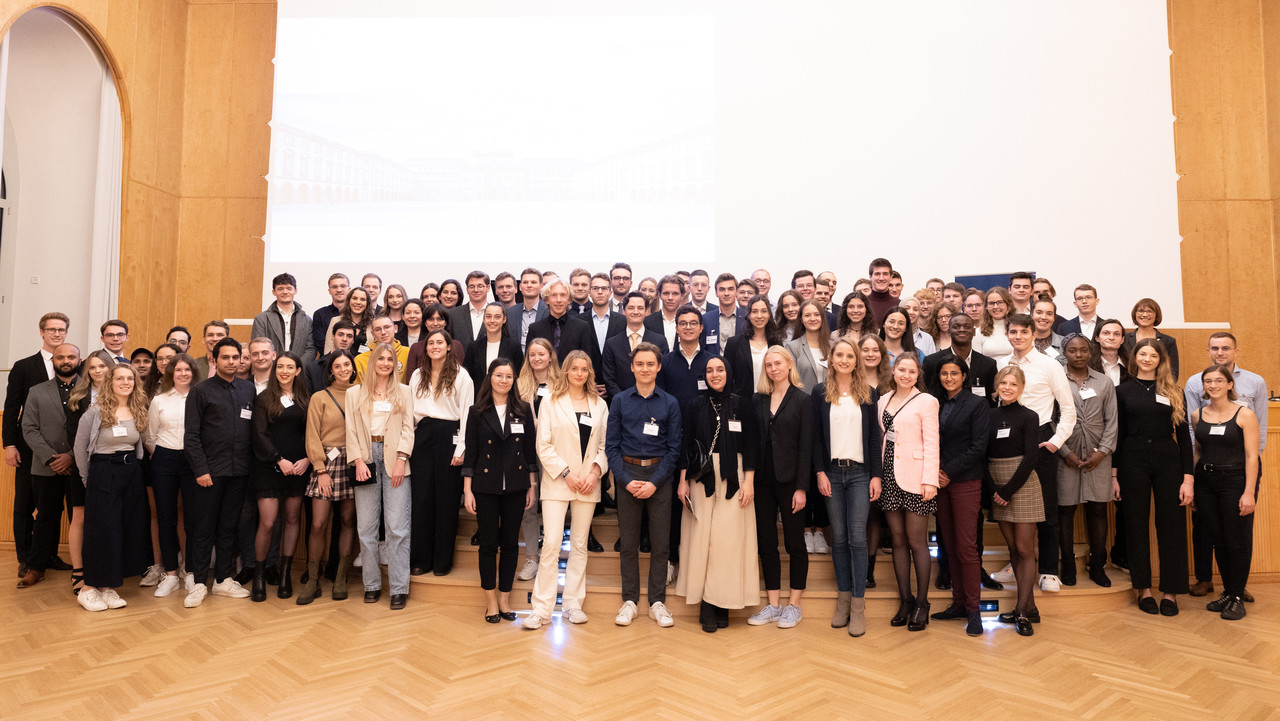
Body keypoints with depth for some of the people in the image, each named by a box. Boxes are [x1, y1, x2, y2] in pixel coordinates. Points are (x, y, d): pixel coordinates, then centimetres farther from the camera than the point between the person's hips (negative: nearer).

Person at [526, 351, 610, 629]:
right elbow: (543, 446, -3)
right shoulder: (551, 403, 2)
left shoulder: (600, 406, 10)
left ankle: (573, 604, 18)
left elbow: (605, 444, 9)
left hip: (588, 484, 3)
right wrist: (566, 473, -10)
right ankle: (542, 609, -3)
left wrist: (596, 471, -6)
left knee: (579, 545, 8)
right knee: (551, 544, -10)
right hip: (557, 482, -3)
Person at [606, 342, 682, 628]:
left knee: (661, 542, 3)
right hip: (627, 475, 0)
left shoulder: (670, 403, 4)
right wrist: (626, 480, -8)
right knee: (628, 542, 5)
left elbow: (674, 448, 2)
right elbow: (611, 445, 3)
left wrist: (655, 482, -9)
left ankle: (657, 602, 14)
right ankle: (629, 601, 16)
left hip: (659, 476, 0)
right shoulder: (620, 401, 5)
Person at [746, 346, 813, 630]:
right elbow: (753, 441, 7)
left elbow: (806, 446, -6)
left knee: (794, 541, 5)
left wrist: (801, 487, -11)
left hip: (789, 479, -4)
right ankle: (773, 604, 18)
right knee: (766, 541, 8)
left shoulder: (802, 400, -3)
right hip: (763, 479, 4)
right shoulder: (758, 400, 8)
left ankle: (794, 606, 15)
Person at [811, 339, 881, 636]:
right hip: (832, 472, 1)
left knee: (857, 537, -4)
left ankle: (858, 606, 2)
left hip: (860, 473, -1)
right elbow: (816, 436, 4)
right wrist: (820, 472, -3)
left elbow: (874, 437, 5)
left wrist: (876, 475, -2)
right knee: (838, 537, 6)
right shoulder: (820, 392, 6)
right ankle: (843, 600, 15)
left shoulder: (868, 394, 6)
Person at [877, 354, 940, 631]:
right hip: (889, 477, 5)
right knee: (898, 540, 9)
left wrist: (930, 480, -14)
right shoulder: (883, 401, 12)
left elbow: (931, 444, -8)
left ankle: (921, 603, 12)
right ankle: (905, 600, 19)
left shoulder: (926, 401, -3)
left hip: (914, 479, -5)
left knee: (916, 541, 0)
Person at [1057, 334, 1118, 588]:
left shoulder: (1104, 382, 10)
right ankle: (1068, 565, 12)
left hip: (1098, 456, 2)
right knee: (1065, 510, 2)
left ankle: (1097, 566, 17)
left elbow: (1112, 420, 6)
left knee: (1098, 510, 5)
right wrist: (1066, 452, -8)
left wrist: (1103, 451, -5)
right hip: (1066, 456, -2)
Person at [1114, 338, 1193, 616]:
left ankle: (1170, 592, 13)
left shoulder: (1173, 392, 7)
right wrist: (1114, 474, -2)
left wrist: (1188, 477, -3)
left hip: (1168, 460, 1)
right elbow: (1117, 433, 4)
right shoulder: (1123, 390, 5)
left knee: (1171, 525, 3)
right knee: (1136, 524, 5)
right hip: (1133, 461, -1)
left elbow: (1183, 434, 4)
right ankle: (1143, 589, 15)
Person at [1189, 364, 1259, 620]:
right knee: (1218, 541, 10)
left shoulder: (1244, 415, -5)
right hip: (1205, 482, 4)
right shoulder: (1197, 415, 7)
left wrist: (1249, 492, -14)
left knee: (1237, 542, 1)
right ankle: (1227, 592, 22)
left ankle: (1237, 597, 12)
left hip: (1236, 481, -4)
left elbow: (1251, 456, -9)